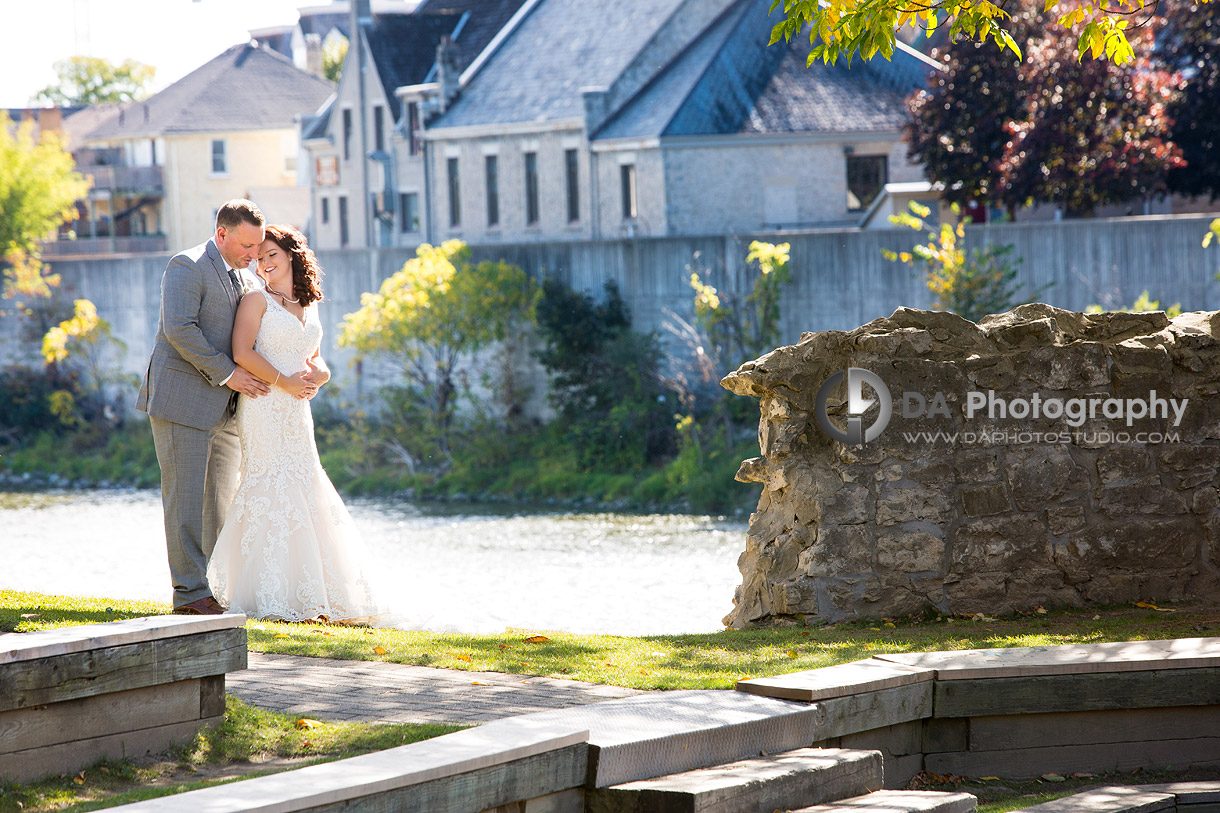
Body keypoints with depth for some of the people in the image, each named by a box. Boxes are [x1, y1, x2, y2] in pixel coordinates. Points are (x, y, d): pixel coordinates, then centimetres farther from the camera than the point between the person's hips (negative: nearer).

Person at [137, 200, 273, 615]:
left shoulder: (245, 280, 17)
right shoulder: (187, 267, -9)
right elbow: (179, 329, -20)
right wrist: (227, 373, -19)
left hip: (223, 407, 8)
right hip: (182, 401, -8)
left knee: (222, 502, 8)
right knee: (185, 498, -7)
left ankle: (220, 588, 11)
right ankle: (189, 592, -7)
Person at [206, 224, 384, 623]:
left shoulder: (308, 305, 17)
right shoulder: (257, 300, -1)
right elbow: (242, 352, -12)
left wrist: (318, 374, -1)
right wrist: (284, 382, -14)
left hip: (296, 411, 6)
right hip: (264, 407, -6)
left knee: (306, 496, 5)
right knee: (271, 494, -9)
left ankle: (308, 595, 10)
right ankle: (271, 599, -7)